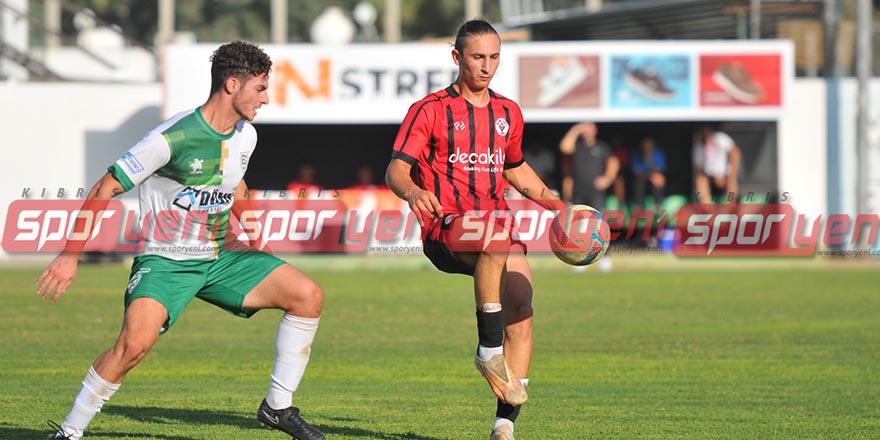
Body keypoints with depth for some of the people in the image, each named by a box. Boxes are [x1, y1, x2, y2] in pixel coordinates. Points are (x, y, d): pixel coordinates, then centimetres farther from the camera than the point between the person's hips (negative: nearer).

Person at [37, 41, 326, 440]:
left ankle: (278, 407, 6)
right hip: (165, 260, -7)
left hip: (220, 257, 7)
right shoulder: (174, 137, -20)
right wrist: (70, 256, -15)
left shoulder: (245, 136, 2)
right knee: (135, 343, -31)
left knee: (308, 296, -6)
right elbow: (105, 189, -14)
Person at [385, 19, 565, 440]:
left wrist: (558, 205, 24)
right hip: (445, 230, -5)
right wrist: (413, 192, -29)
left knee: (521, 314, -16)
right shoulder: (431, 110, 2)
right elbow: (395, 170, -6)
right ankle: (489, 350, -28)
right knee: (495, 237, -39)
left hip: (497, 226, 5)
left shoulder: (508, 113, 18)